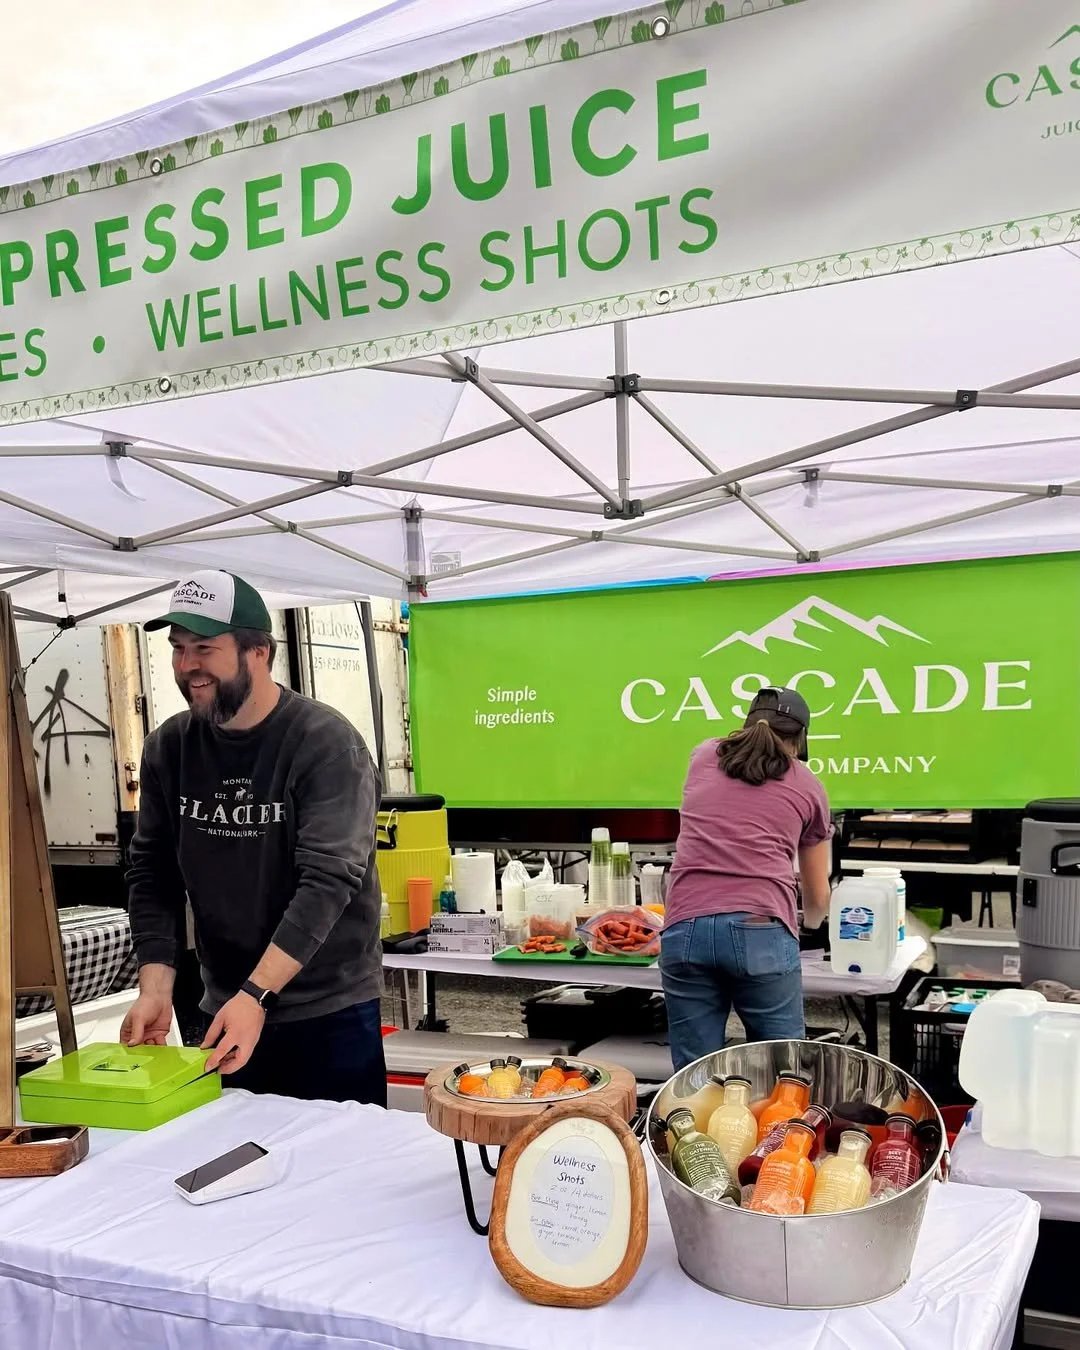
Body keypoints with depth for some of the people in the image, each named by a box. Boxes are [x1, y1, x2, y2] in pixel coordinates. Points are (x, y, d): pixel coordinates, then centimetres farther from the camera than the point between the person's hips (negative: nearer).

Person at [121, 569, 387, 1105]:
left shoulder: (326, 744, -16)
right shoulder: (168, 747, 0)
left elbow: (328, 880, -22)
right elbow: (153, 875, 2)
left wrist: (256, 995, -28)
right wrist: (156, 987, -10)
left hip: (331, 1012, -4)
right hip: (225, 1009, 4)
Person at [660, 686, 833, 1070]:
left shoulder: (702, 757, 20)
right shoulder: (808, 787, 16)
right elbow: (817, 898, 25)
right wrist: (809, 922, 48)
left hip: (685, 928, 2)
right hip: (761, 930, -1)